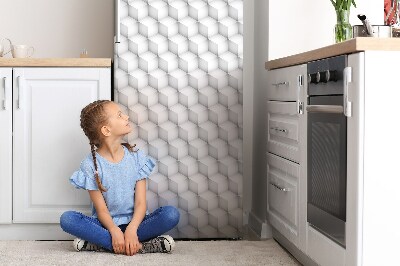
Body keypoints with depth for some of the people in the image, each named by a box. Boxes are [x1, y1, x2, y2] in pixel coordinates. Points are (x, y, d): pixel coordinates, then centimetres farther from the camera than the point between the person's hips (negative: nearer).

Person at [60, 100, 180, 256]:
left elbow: (141, 203, -6)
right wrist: (114, 231, -30)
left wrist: (131, 229, -26)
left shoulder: (136, 157, 1)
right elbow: (101, 209, -10)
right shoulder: (91, 164, -5)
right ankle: (137, 246, -33)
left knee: (171, 214, -25)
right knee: (67, 219, -28)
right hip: (106, 225, -2)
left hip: (134, 222, 2)